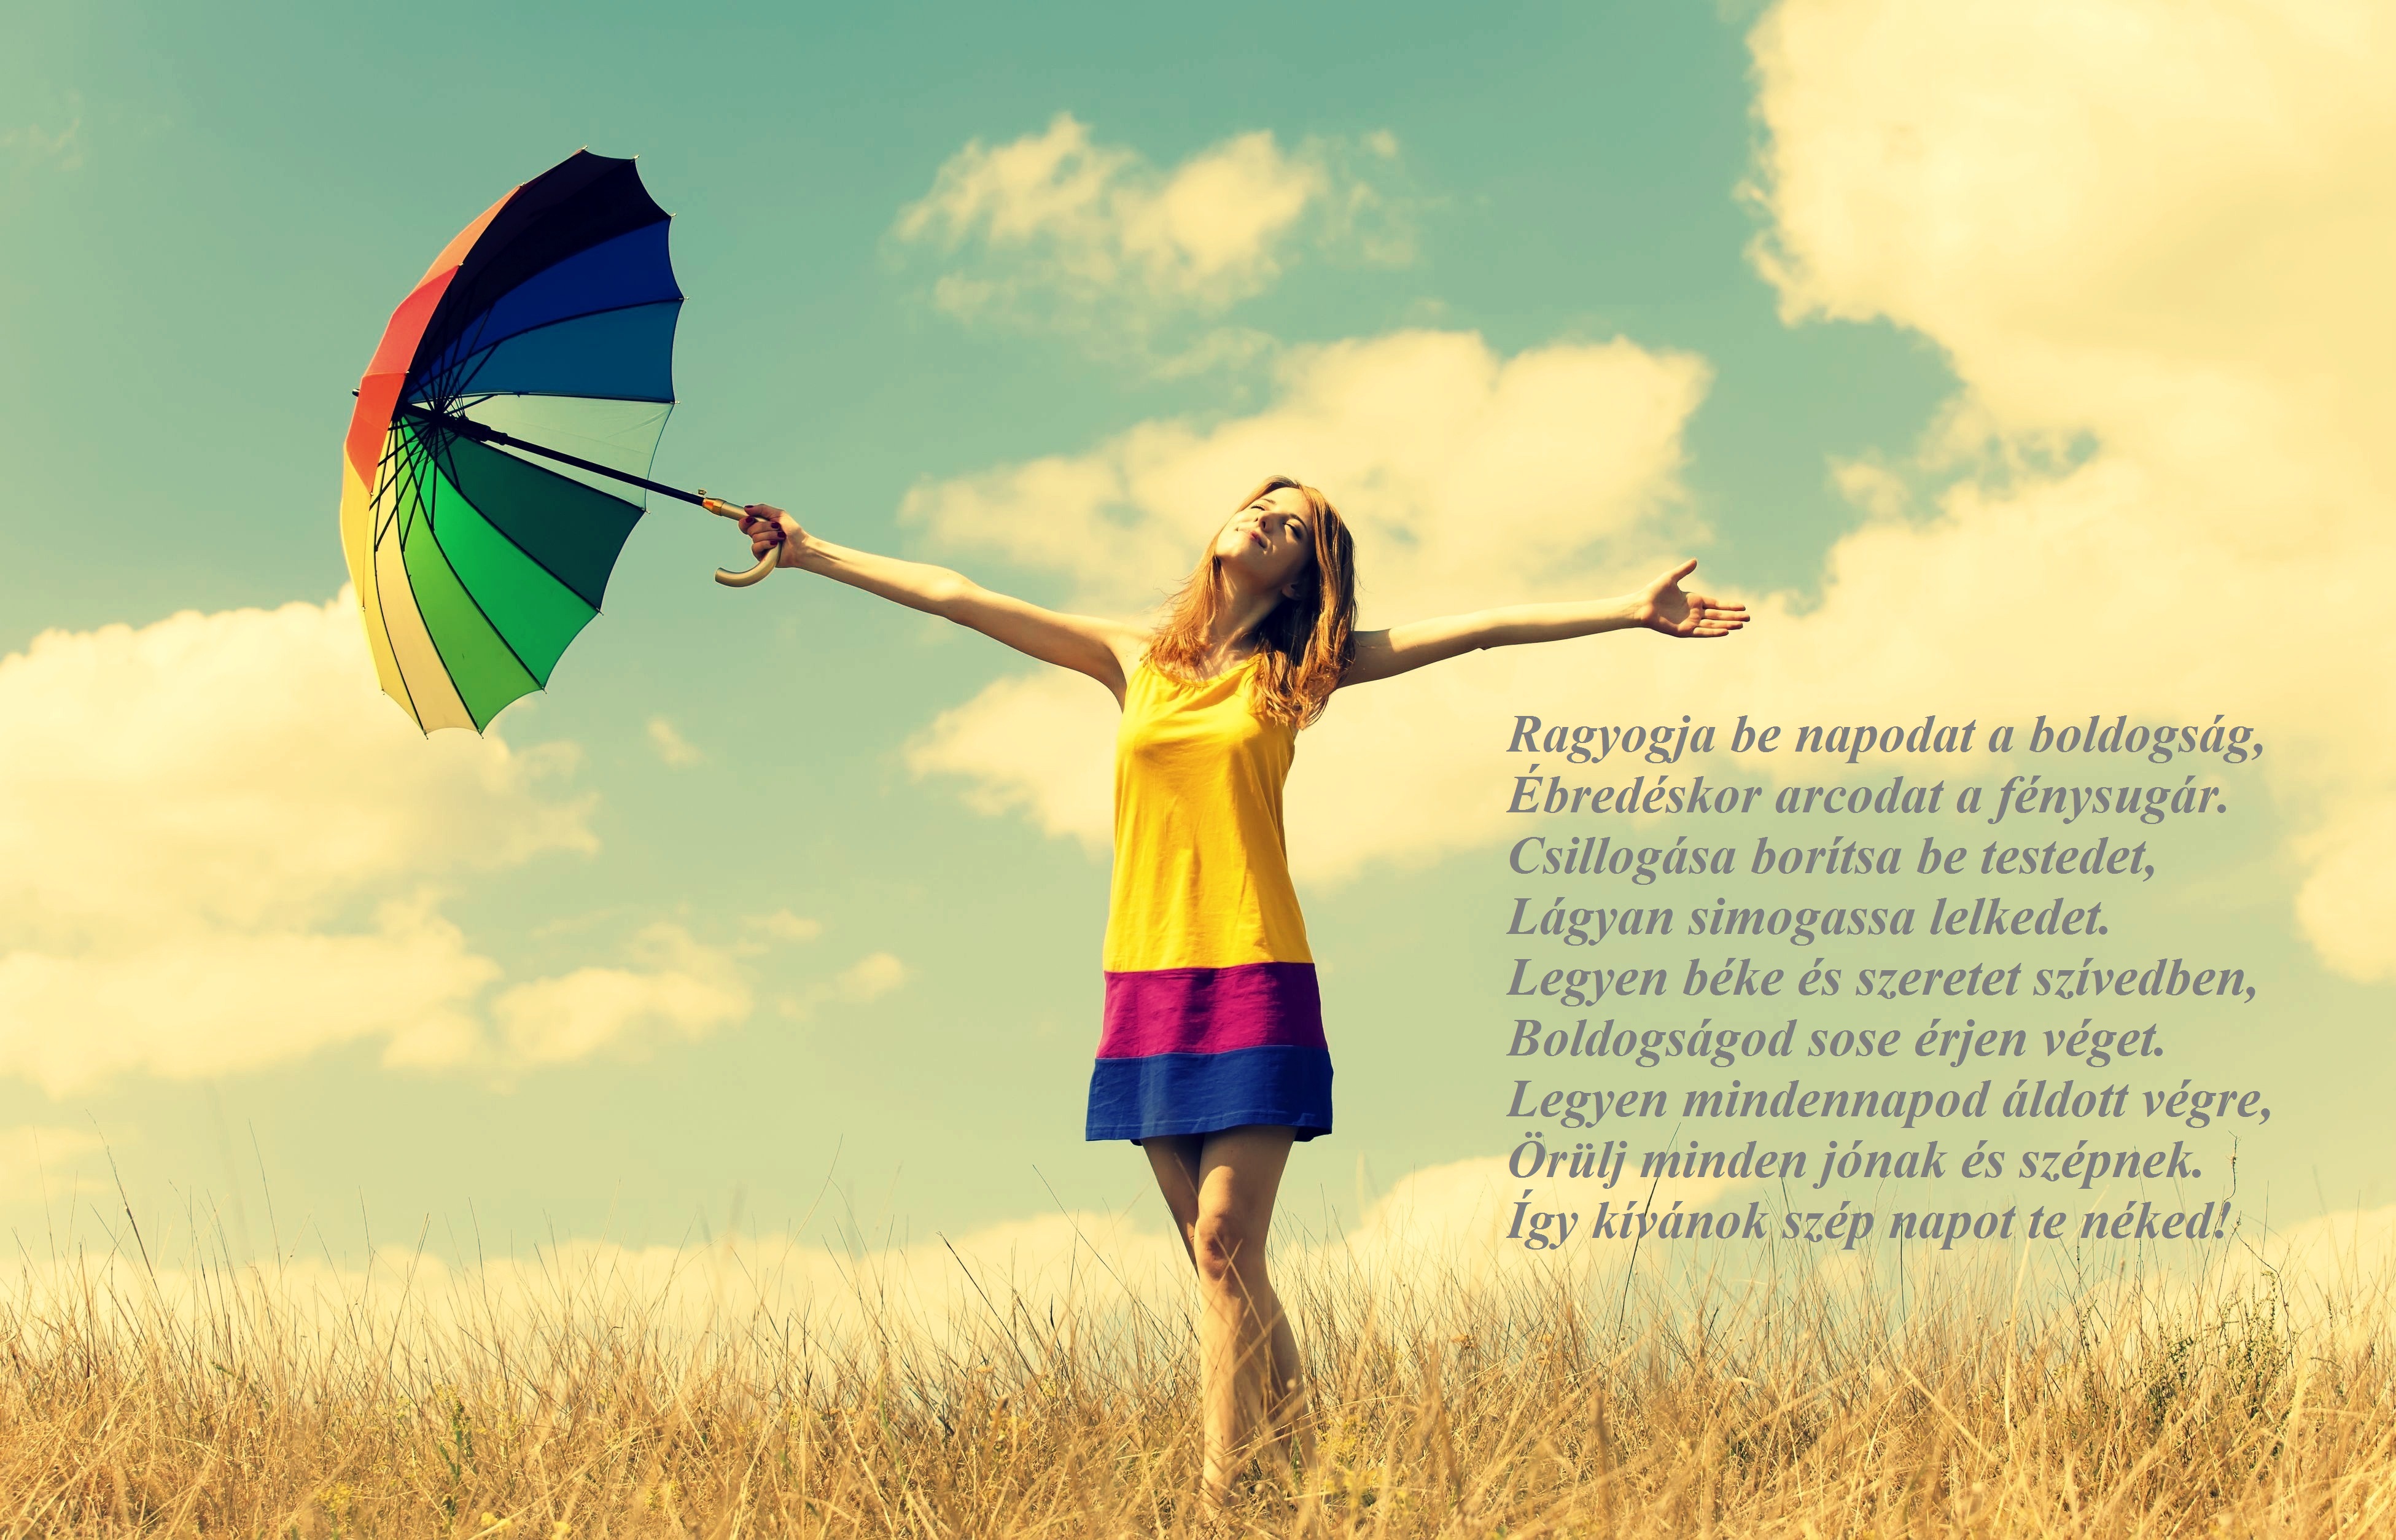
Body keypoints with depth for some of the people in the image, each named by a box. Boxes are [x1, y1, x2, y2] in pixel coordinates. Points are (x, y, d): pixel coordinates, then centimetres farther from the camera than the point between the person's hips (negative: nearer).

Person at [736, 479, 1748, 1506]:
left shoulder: (1297, 672, 6)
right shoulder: (1134, 658, 12)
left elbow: (1480, 628, 0)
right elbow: (955, 597, 14)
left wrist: (1635, 610, -6)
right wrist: (810, 553, 14)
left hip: (1252, 978, -3)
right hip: (1146, 980, 3)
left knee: (1225, 1243, -12)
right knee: (1222, 1260, 5)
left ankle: (1222, 1495, -10)